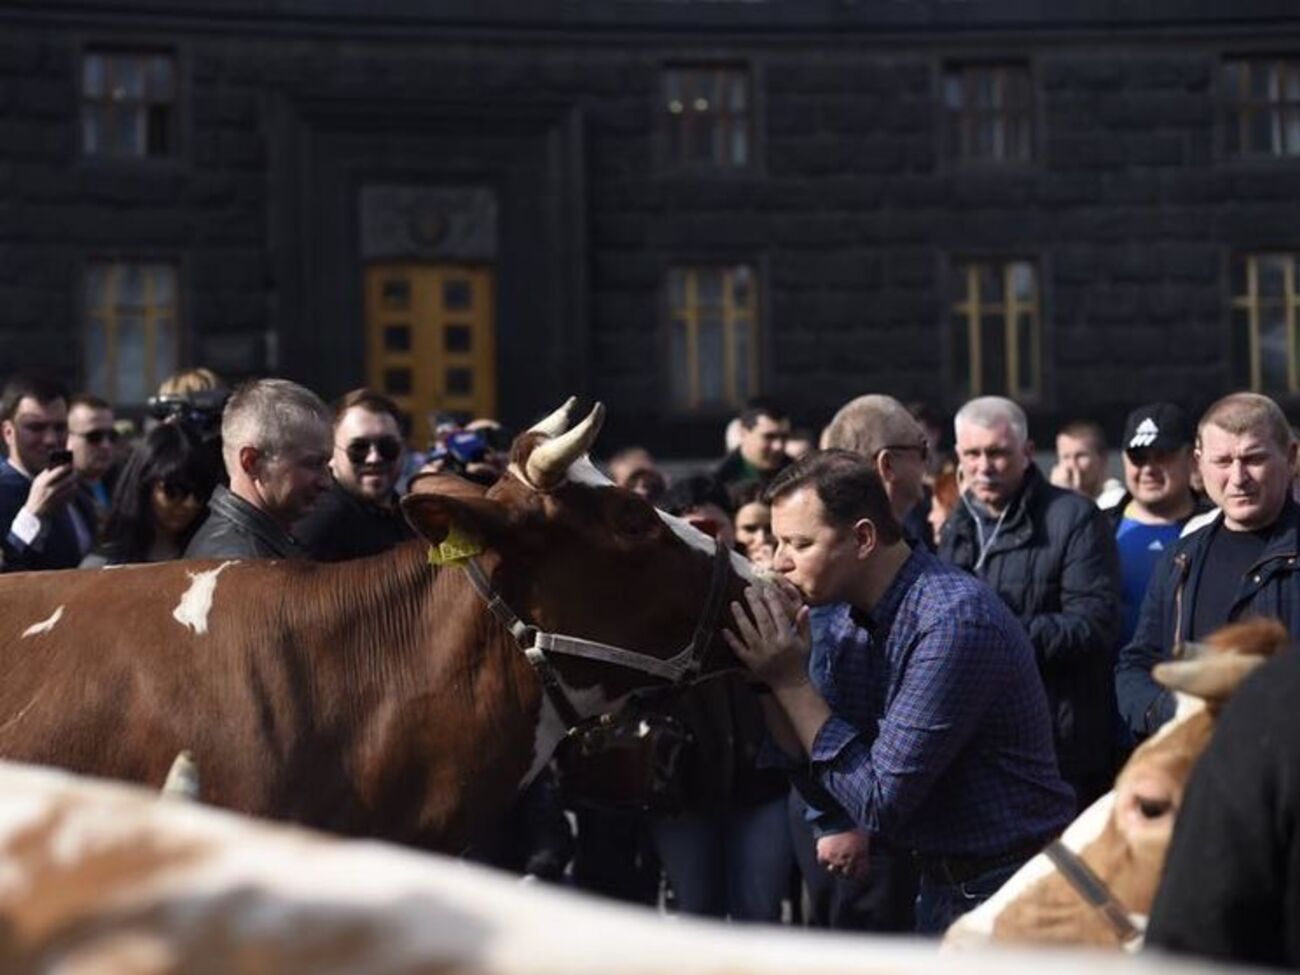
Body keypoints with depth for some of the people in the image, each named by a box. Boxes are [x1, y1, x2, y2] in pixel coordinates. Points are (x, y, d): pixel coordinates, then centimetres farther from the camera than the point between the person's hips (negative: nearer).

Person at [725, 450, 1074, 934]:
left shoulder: (956, 622, -24)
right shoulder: (855, 622, 2)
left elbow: (881, 801, -24)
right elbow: (813, 771, 5)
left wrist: (792, 682, -20)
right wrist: (772, 676, -9)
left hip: (1007, 892, -8)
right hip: (939, 888, 8)